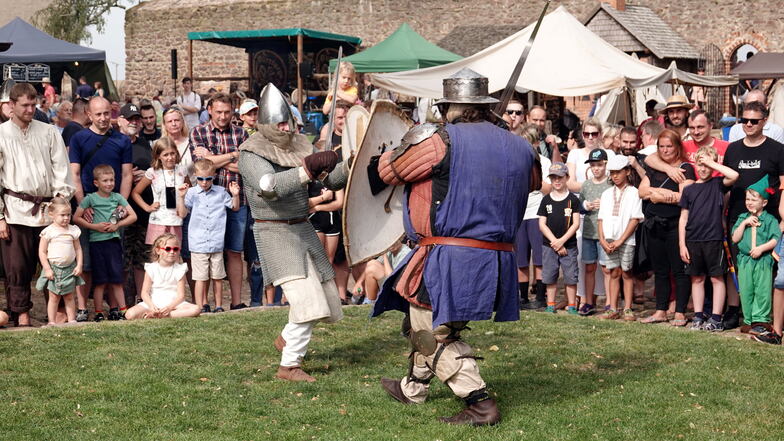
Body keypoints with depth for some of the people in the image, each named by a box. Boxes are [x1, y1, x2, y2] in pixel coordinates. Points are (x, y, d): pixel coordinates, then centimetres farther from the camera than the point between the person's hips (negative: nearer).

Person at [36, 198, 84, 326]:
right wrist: (47, 269, -11)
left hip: (70, 268, 3)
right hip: (53, 268, -3)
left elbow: (78, 248, 9)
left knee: (69, 296, 8)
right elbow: (42, 252, -6)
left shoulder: (73, 230, 4)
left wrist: (79, 265, -1)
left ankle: (72, 320, 12)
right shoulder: (48, 231, -7)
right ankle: (52, 322, 6)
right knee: (54, 297, 2)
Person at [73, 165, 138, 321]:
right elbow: (76, 218, -1)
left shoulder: (117, 197, 7)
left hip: (113, 241, 2)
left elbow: (133, 216, 6)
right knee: (100, 281, 2)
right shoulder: (90, 198, 0)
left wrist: (117, 225, -7)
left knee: (116, 279, 4)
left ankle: (122, 310, 8)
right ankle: (99, 313, 9)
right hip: (97, 242, -2)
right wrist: (95, 226, -10)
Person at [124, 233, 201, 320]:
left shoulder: (179, 269, 3)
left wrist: (169, 307, -22)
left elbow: (181, 295, -4)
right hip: (153, 303, -1)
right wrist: (151, 306, -21)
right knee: (130, 314, -26)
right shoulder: (151, 269, 3)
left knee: (196, 309, -29)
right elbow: (145, 293, -1)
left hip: (173, 303, 1)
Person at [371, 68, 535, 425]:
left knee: (435, 336, 4)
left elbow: (388, 172, 2)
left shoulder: (440, 140, -11)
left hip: (451, 258, -7)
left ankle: (480, 404, -5)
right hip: (499, 258, 7)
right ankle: (412, 388, 42)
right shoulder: (520, 147, 6)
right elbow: (532, 182, 28)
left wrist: (395, 150, 25)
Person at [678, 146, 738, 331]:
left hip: (714, 239, -3)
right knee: (697, 279, 9)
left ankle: (716, 318, 4)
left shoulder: (717, 184, 2)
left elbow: (734, 175, -20)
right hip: (693, 240, 3)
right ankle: (698, 317, 16)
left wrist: (711, 163, -11)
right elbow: (683, 218, 9)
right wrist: (682, 244, 3)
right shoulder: (689, 190, 9)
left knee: (716, 278, 0)